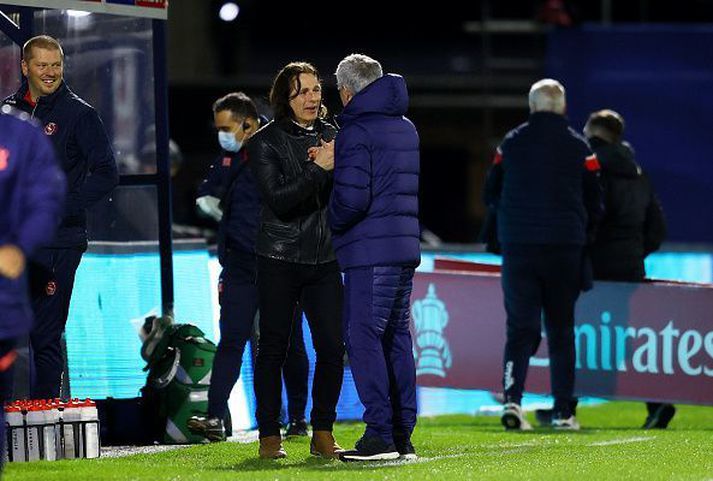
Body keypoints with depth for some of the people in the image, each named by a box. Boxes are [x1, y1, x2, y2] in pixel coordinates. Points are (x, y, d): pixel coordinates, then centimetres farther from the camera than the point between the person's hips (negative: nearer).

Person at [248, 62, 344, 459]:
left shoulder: (331, 136, 11)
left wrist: (336, 166, -13)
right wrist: (318, 170, -19)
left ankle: (323, 433, 8)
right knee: (273, 348, 0)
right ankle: (269, 436, 7)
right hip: (279, 258, -4)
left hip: (324, 258, 4)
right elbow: (278, 199, -13)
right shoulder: (266, 141, -3)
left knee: (332, 347, -2)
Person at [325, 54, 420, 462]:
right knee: (397, 337, 11)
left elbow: (352, 198, -18)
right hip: (406, 247, 8)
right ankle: (403, 435, 11)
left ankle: (381, 435, -13)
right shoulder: (407, 129, 17)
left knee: (363, 337, -7)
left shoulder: (357, 131, -10)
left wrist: (332, 222, -1)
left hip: (370, 250, -8)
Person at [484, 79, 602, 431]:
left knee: (520, 327, 1)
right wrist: (582, 238, 20)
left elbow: (491, 194, 10)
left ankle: (512, 397, -19)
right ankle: (563, 411, 9)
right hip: (565, 250, 0)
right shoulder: (578, 147, 2)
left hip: (518, 247, 0)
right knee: (561, 330, 8)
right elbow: (594, 203, 4)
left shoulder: (511, 144, 4)